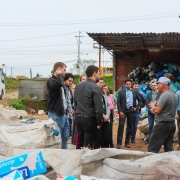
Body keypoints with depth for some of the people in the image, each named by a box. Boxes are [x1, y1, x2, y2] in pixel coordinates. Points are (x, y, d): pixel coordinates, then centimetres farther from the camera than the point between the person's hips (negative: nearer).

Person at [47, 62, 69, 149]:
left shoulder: (60, 80, 18)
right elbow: (59, 83, -35)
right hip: (55, 113, -9)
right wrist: (60, 75, -15)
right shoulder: (51, 80, -10)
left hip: (63, 113, 9)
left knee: (65, 137, 14)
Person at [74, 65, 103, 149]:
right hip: (90, 119, -7)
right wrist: (99, 122, -7)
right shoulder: (95, 87, -14)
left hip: (78, 118, 7)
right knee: (88, 146, 1)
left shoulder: (78, 86, 9)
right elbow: (98, 107, -16)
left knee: (79, 143, 14)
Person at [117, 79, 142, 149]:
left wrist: (136, 107, 2)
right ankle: (119, 143, -8)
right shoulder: (121, 92, 3)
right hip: (123, 111, -2)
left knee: (130, 127, 6)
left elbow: (140, 100, 15)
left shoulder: (135, 92, 7)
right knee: (121, 125, -10)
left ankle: (127, 142, 15)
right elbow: (118, 102, -1)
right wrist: (120, 111, -10)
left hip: (131, 111, 2)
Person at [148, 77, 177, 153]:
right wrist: (155, 110, 15)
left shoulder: (164, 95, -16)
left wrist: (152, 105, 0)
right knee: (169, 149, 10)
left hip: (163, 124, -9)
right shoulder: (174, 95, 14)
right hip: (172, 124, 9)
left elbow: (157, 110, -19)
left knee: (152, 149, -6)